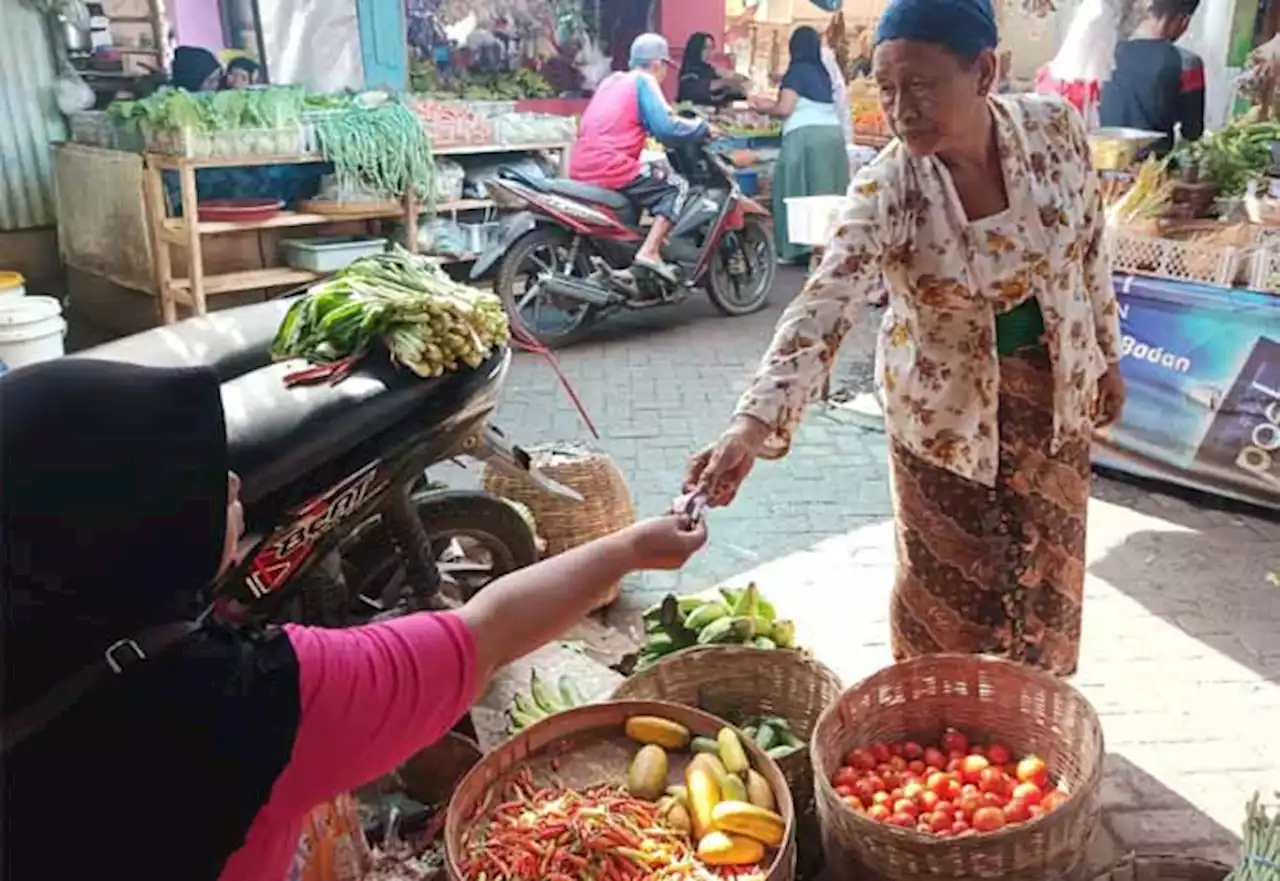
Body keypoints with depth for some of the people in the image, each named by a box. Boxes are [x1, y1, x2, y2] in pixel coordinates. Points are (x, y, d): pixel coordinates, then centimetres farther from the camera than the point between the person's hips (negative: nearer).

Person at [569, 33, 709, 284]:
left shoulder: (612, 80, 22)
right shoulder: (643, 81, -2)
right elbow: (665, 127, -14)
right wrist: (702, 127, 1)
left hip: (581, 169, 9)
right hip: (611, 168, -9)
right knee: (676, 186, 1)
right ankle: (649, 252, -13)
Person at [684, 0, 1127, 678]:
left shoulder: (1056, 126, -15)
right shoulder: (884, 190, -25)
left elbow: (1090, 245, 1)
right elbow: (823, 308, -36)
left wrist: (1107, 354, 8)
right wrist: (753, 423, -50)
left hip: (1053, 384, 4)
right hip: (943, 404, -3)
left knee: (1044, 565, 18)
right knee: (946, 578, 10)